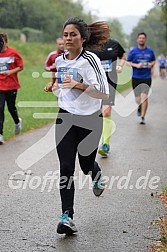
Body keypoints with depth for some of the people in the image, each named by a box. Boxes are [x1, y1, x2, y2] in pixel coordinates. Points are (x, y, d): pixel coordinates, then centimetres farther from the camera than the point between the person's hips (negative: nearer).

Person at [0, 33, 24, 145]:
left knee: (11, 107, 11)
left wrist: (11, 71, -16)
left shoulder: (13, 53, -6)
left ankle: (17, 122, 45)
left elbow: (21, 66, -1)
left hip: (11, 86, -1)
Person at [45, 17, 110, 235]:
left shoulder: (90, 60, -14)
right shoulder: (60, 61, 5)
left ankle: (97, 177, 51)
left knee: (86, 164, 12)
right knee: (66, 168, -7)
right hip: (65, 118, 4)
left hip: (90, 120, -4)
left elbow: (104, 93, -20)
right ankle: (67, 217, -8)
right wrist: (54, 87, 4)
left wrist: (79, 85, -29)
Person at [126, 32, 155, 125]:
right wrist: (136, 65, -14)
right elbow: (128, 62, 2)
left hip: (147, 78, 0)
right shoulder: (133, 51, 1)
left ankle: (143, 117, -6)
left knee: (144, 97, -11)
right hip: (136, 78, 0)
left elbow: (154, 61, 19)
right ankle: (139, 108, 42)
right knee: (137, 98, 7)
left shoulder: (150, 51, 6)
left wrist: (151, 64, -4)